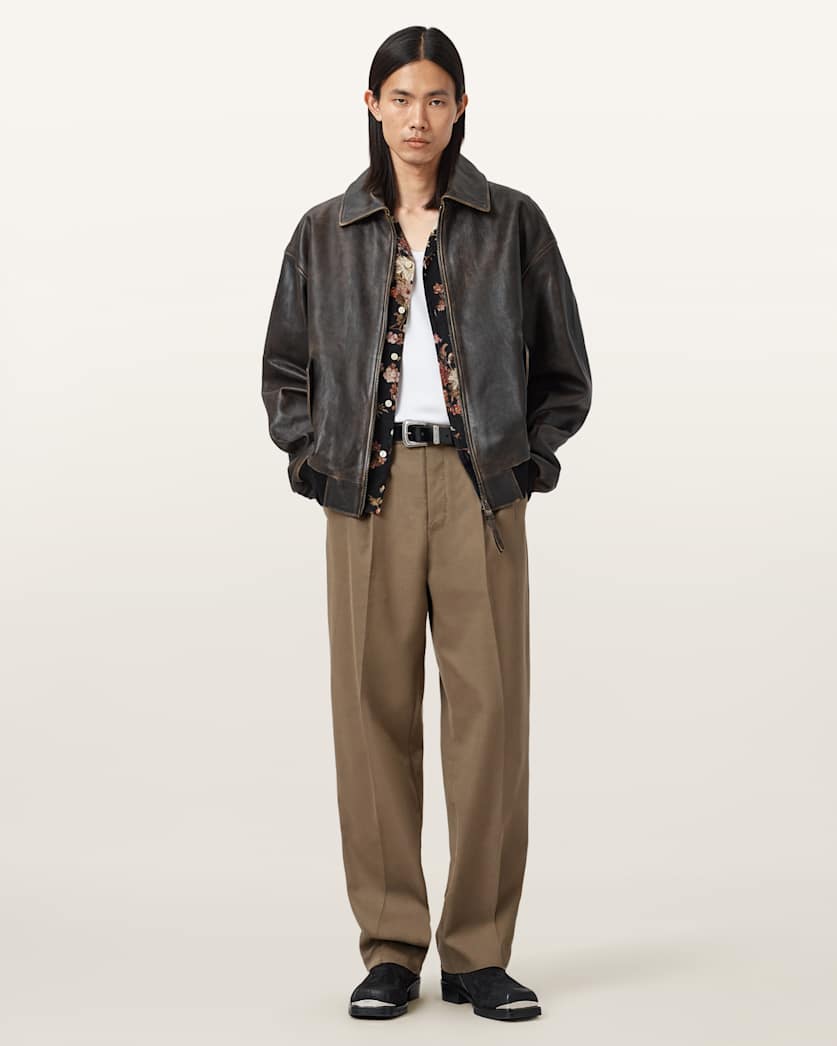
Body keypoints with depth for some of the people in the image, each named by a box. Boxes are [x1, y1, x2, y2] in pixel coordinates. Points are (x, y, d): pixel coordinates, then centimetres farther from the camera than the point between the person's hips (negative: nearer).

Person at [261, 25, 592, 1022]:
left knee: (489, 712, -3)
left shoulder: (512, 222, 8)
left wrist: (527, 459, 2)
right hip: (368, 490, 1)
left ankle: (478, 953, 7)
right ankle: (390, 948, 10)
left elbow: (564, 371, 11)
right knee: (375, 711, 0)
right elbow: (284, 369, 17)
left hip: (481, 489, -1)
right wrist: (315, 460, 5)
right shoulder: (325, 231, 11)